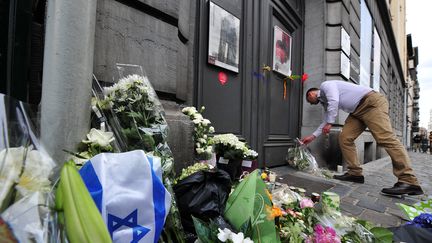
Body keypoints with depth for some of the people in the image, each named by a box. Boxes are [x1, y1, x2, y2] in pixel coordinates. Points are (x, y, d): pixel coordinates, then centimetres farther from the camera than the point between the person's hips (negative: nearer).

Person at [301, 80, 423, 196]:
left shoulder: (325, 85, -3)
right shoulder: (325, 101, 23)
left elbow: (334, 101, -19)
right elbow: (326, 121, 27)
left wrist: (330, 123, -11)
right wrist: (312, 136, 27)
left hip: (372, 101, -10)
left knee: (385, 138, -21)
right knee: (344, 138, -1)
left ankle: (409, 182, -25)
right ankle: (355, 173, 1)